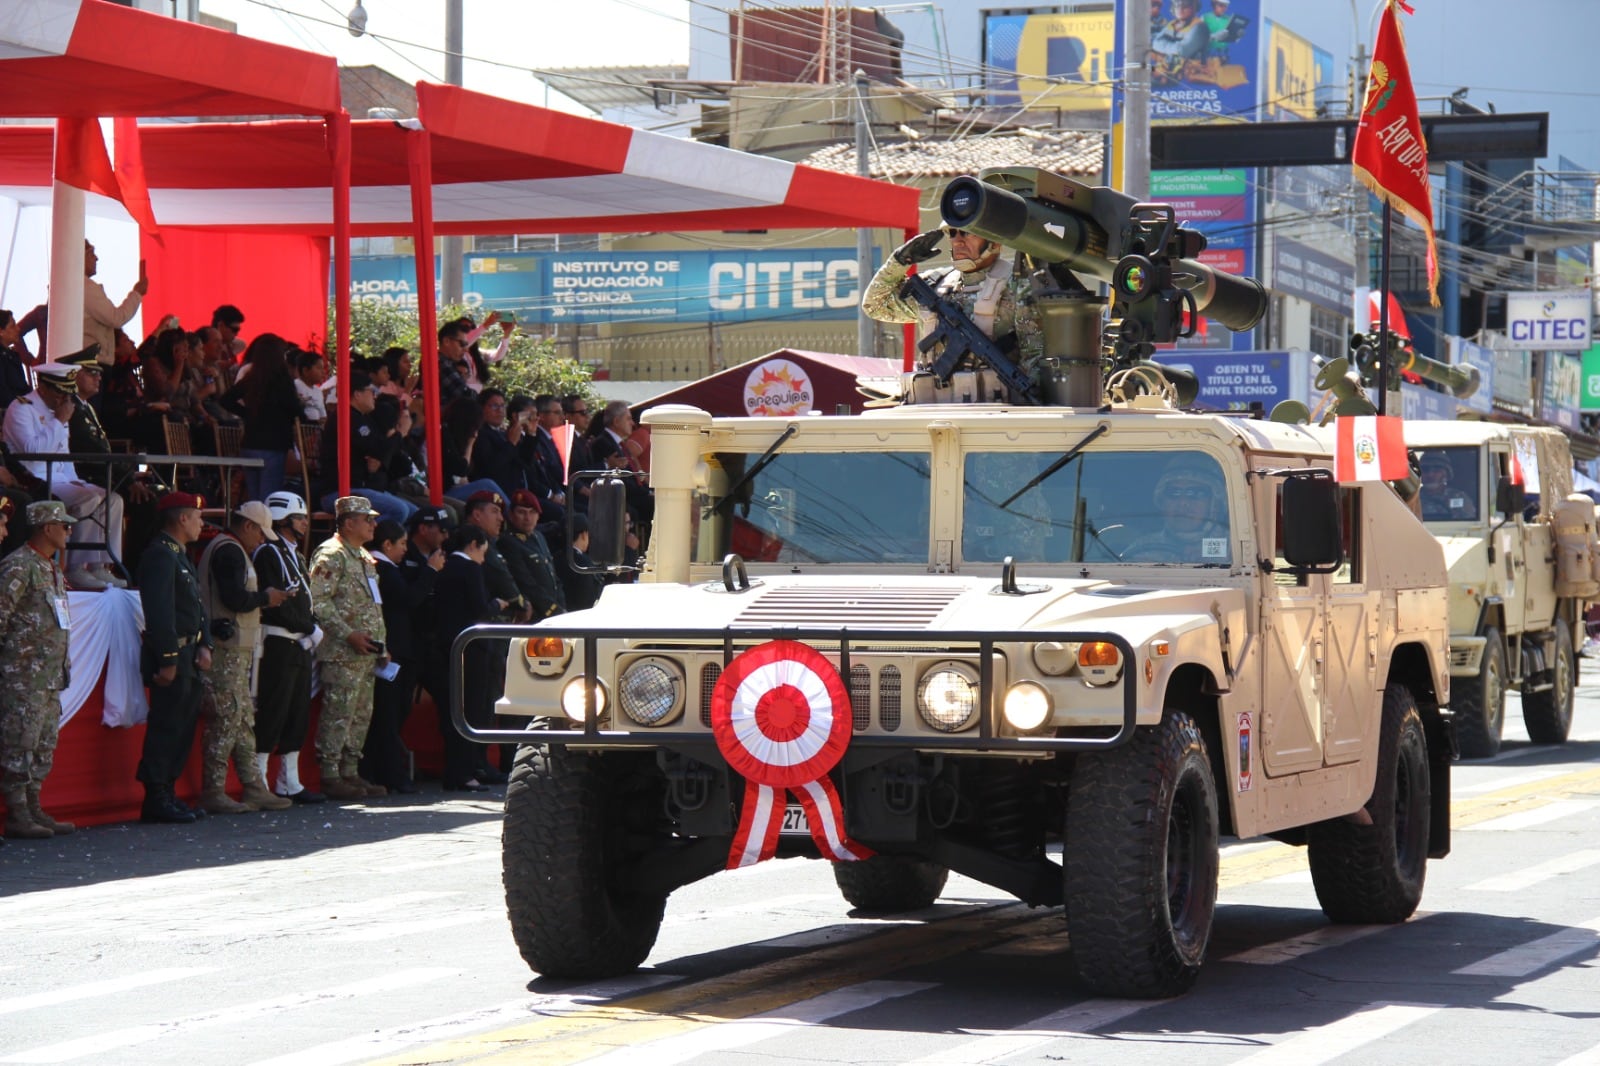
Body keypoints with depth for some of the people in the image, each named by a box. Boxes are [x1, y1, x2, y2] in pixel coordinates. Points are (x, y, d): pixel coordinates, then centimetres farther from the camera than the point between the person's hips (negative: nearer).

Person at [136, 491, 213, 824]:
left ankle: (167, 794, 18)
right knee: (166, 728, -8)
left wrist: (205, 647, 6)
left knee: (182, 728, 12)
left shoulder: (180, 556, 19)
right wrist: (167, 661, -22)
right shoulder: (160, 556, -14)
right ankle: (157, 800, -5)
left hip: (189, 658, 10)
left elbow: (197, 607, 20)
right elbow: (160, 612, -20)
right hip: (172, 657, -10)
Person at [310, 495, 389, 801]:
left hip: (366, 653, 9)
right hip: (342, 654, -9)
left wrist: (380, 645, 17)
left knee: (361, 715, 10)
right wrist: (349, 634, -21)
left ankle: (351, 773, 15)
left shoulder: (364, 557, 20)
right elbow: (318, 602, -18)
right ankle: (330, 776, -6)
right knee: (338, 714, -9)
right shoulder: (331, 555, -10)